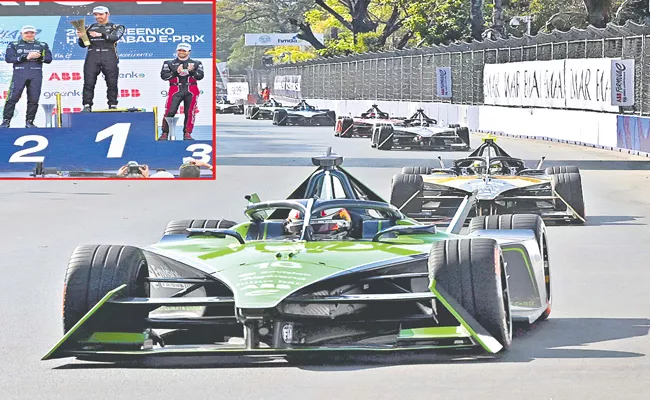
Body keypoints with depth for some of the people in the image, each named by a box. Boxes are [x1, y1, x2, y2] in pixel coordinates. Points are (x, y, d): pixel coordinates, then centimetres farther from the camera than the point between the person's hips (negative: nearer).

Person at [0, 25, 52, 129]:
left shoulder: (42, 45, 15)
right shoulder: (14, 45, 10)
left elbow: (49, 59, 7)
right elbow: (8, 58, -4)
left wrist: (39, 57, -14)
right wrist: (26, 57, -11)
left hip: (36, 75, 2)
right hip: (19, 74, -2)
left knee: (34, 99, -2)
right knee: (13, 98, -9)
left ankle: (29, 122, 5)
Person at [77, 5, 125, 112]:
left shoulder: (115, 27, 12)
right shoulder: (90, 28, 21)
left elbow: (114, 37, -8)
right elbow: (83, 44, 18)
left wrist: (101, 35, -22)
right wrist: (81, 37, -5)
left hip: (109, 56, -2)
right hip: (92, 56, 2)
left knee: (112, 83, -4)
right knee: (89, 82, -9)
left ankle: (113, 105, 2)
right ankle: (87, 106, -11)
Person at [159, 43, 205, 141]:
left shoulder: (196, 63, 12)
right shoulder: (169, 63, 11)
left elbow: (200, 76, 0)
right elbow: (163, 76, -2)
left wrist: (191, 71, -18)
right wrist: (176, 72, -13)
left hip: (191, 91, 1)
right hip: (175, 91, -1)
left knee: (189, 113, -1)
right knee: (169, 112, -9)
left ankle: (187, 134, 6)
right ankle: (165, 134, -5)